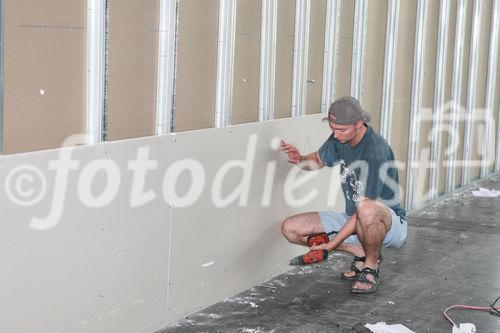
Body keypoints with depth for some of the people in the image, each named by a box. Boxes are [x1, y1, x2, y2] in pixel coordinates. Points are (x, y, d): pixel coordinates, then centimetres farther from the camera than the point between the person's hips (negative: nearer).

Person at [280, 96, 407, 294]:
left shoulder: (376, 151, -27)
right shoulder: (339, 139, -3)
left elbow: (365, 207, -28)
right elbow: (318, 160, 19)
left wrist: (332, 244, -29)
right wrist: (300, 160, -6)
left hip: (391, 224, -8)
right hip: (353, 219, 8)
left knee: (368, 210, -44)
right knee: (290, 228, -5)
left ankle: (371, 267, -14)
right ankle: (362, 253, 3)